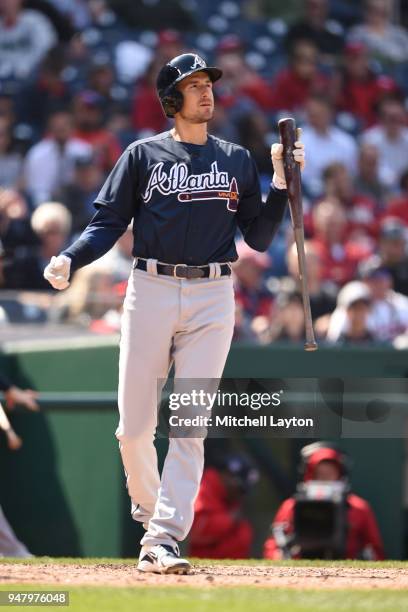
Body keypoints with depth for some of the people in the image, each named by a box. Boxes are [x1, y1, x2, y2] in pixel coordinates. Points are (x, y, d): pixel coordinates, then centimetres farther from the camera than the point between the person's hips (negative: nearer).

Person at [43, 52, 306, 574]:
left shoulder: (237, 160, 14)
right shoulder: (144, 155, 8)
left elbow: (259, 237, 12)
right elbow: (108, 222, 4)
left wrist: (281, 180, 2)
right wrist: (69, 259, -13)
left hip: (212, 299, 1)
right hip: (151, 291, -1)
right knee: (135, 424, -2)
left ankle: (162, 540, -11)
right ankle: (146, 502, 25)